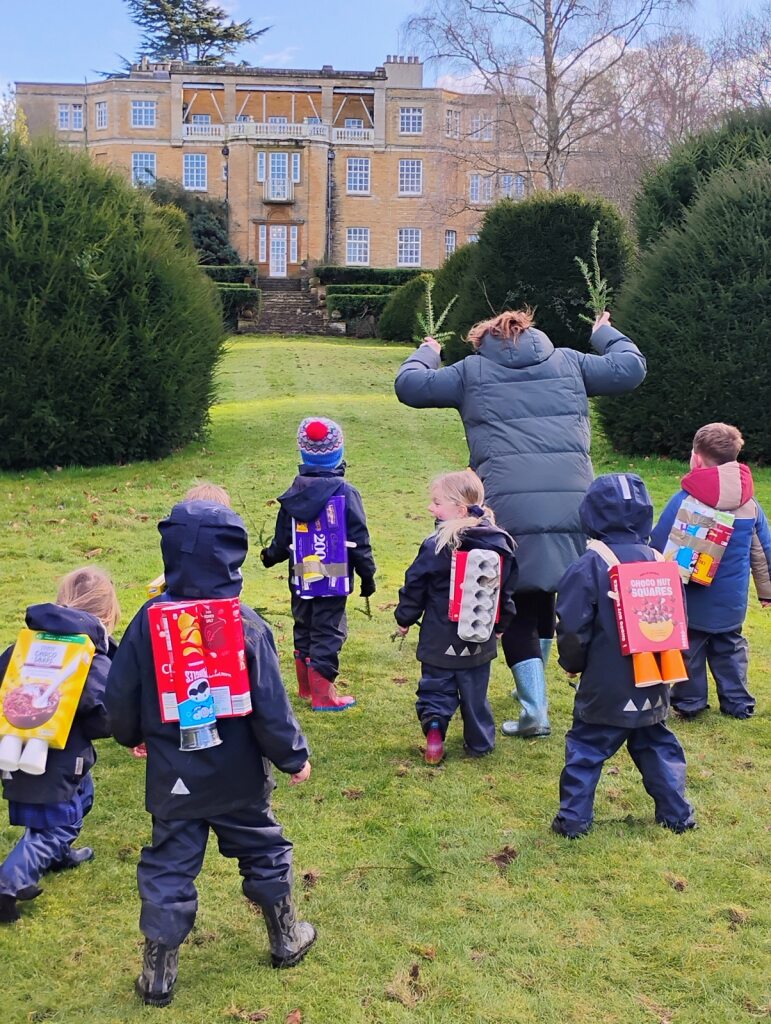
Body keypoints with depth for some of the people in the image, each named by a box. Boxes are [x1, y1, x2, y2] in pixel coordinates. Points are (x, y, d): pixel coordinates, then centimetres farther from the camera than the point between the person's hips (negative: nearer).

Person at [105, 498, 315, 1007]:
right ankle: (287, 939, 36)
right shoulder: (247, 626, -18)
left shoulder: (149, 621, -12)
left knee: (169, 869, 12)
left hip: (174, 780, 1)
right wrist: (294, 756, 0)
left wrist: (132, 736, 17)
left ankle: (159, 974, 18)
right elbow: (271, 706, -15)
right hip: (239, 779, -1)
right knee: (264, 852, 20)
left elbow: (121, 695, -3)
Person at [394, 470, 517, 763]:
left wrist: (404, 618, 8)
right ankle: (480, 743, 25)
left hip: (440, 640, -3)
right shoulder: (500, 543, -3)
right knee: (475, 692, 17)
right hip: (480, 640, 3)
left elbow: (415, 587, -9)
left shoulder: (435, 545, -17)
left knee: (436, 687, 12)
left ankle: (433, 730, -5)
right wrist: (500, 624, 21)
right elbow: (507, 589, 7)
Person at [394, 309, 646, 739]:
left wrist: (426, 352, 34)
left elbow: (409, 385, 14)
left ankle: (535, 709, 2)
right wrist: (606, 334, 39)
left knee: (518, 610, 7)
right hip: (573, 506, 3)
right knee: (543, 598, 21)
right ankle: (531, 686, 38)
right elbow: (631, 368, 20)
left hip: (508, 508, -2)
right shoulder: (568, 362, 16)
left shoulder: (472, 371, 11)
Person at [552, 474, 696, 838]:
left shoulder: (588, 568, -16)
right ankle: (677, 815, 26)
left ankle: (574, 819, 11)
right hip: (653, 686, 5)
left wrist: (574, 664, 2)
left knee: (585, 751, 8)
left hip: (605, 689, -4)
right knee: (657, 747, 19)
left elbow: (572, 630, -16)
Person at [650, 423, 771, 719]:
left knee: (689, 650, 10)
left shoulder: (684, 500, -16)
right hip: (732, 603, 4)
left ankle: (689, 703, 17)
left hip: (692, 598, -4)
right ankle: (738, 703, 24)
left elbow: (657, 548, -13)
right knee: (730, 649, 18)